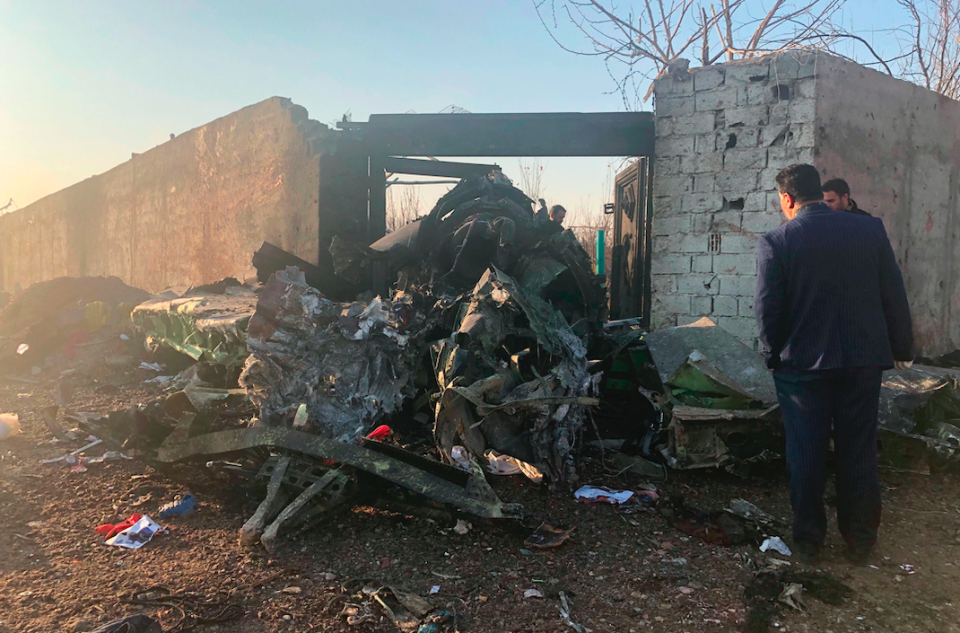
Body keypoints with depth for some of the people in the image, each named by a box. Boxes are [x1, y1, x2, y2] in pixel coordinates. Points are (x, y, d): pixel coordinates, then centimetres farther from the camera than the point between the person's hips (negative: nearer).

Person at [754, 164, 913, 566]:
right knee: (858, 453, 13)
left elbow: (767, 308, -9)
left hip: (802, 363, -2)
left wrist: (774, 354, 6)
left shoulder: (775, 242, -10)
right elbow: (895, 295, 3)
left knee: (806, 455, 9)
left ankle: (808, 540, 20)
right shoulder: (870, 229, -2)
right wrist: (901, 348, 13)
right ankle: (860, 542, 25)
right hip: (864, 360, 3)